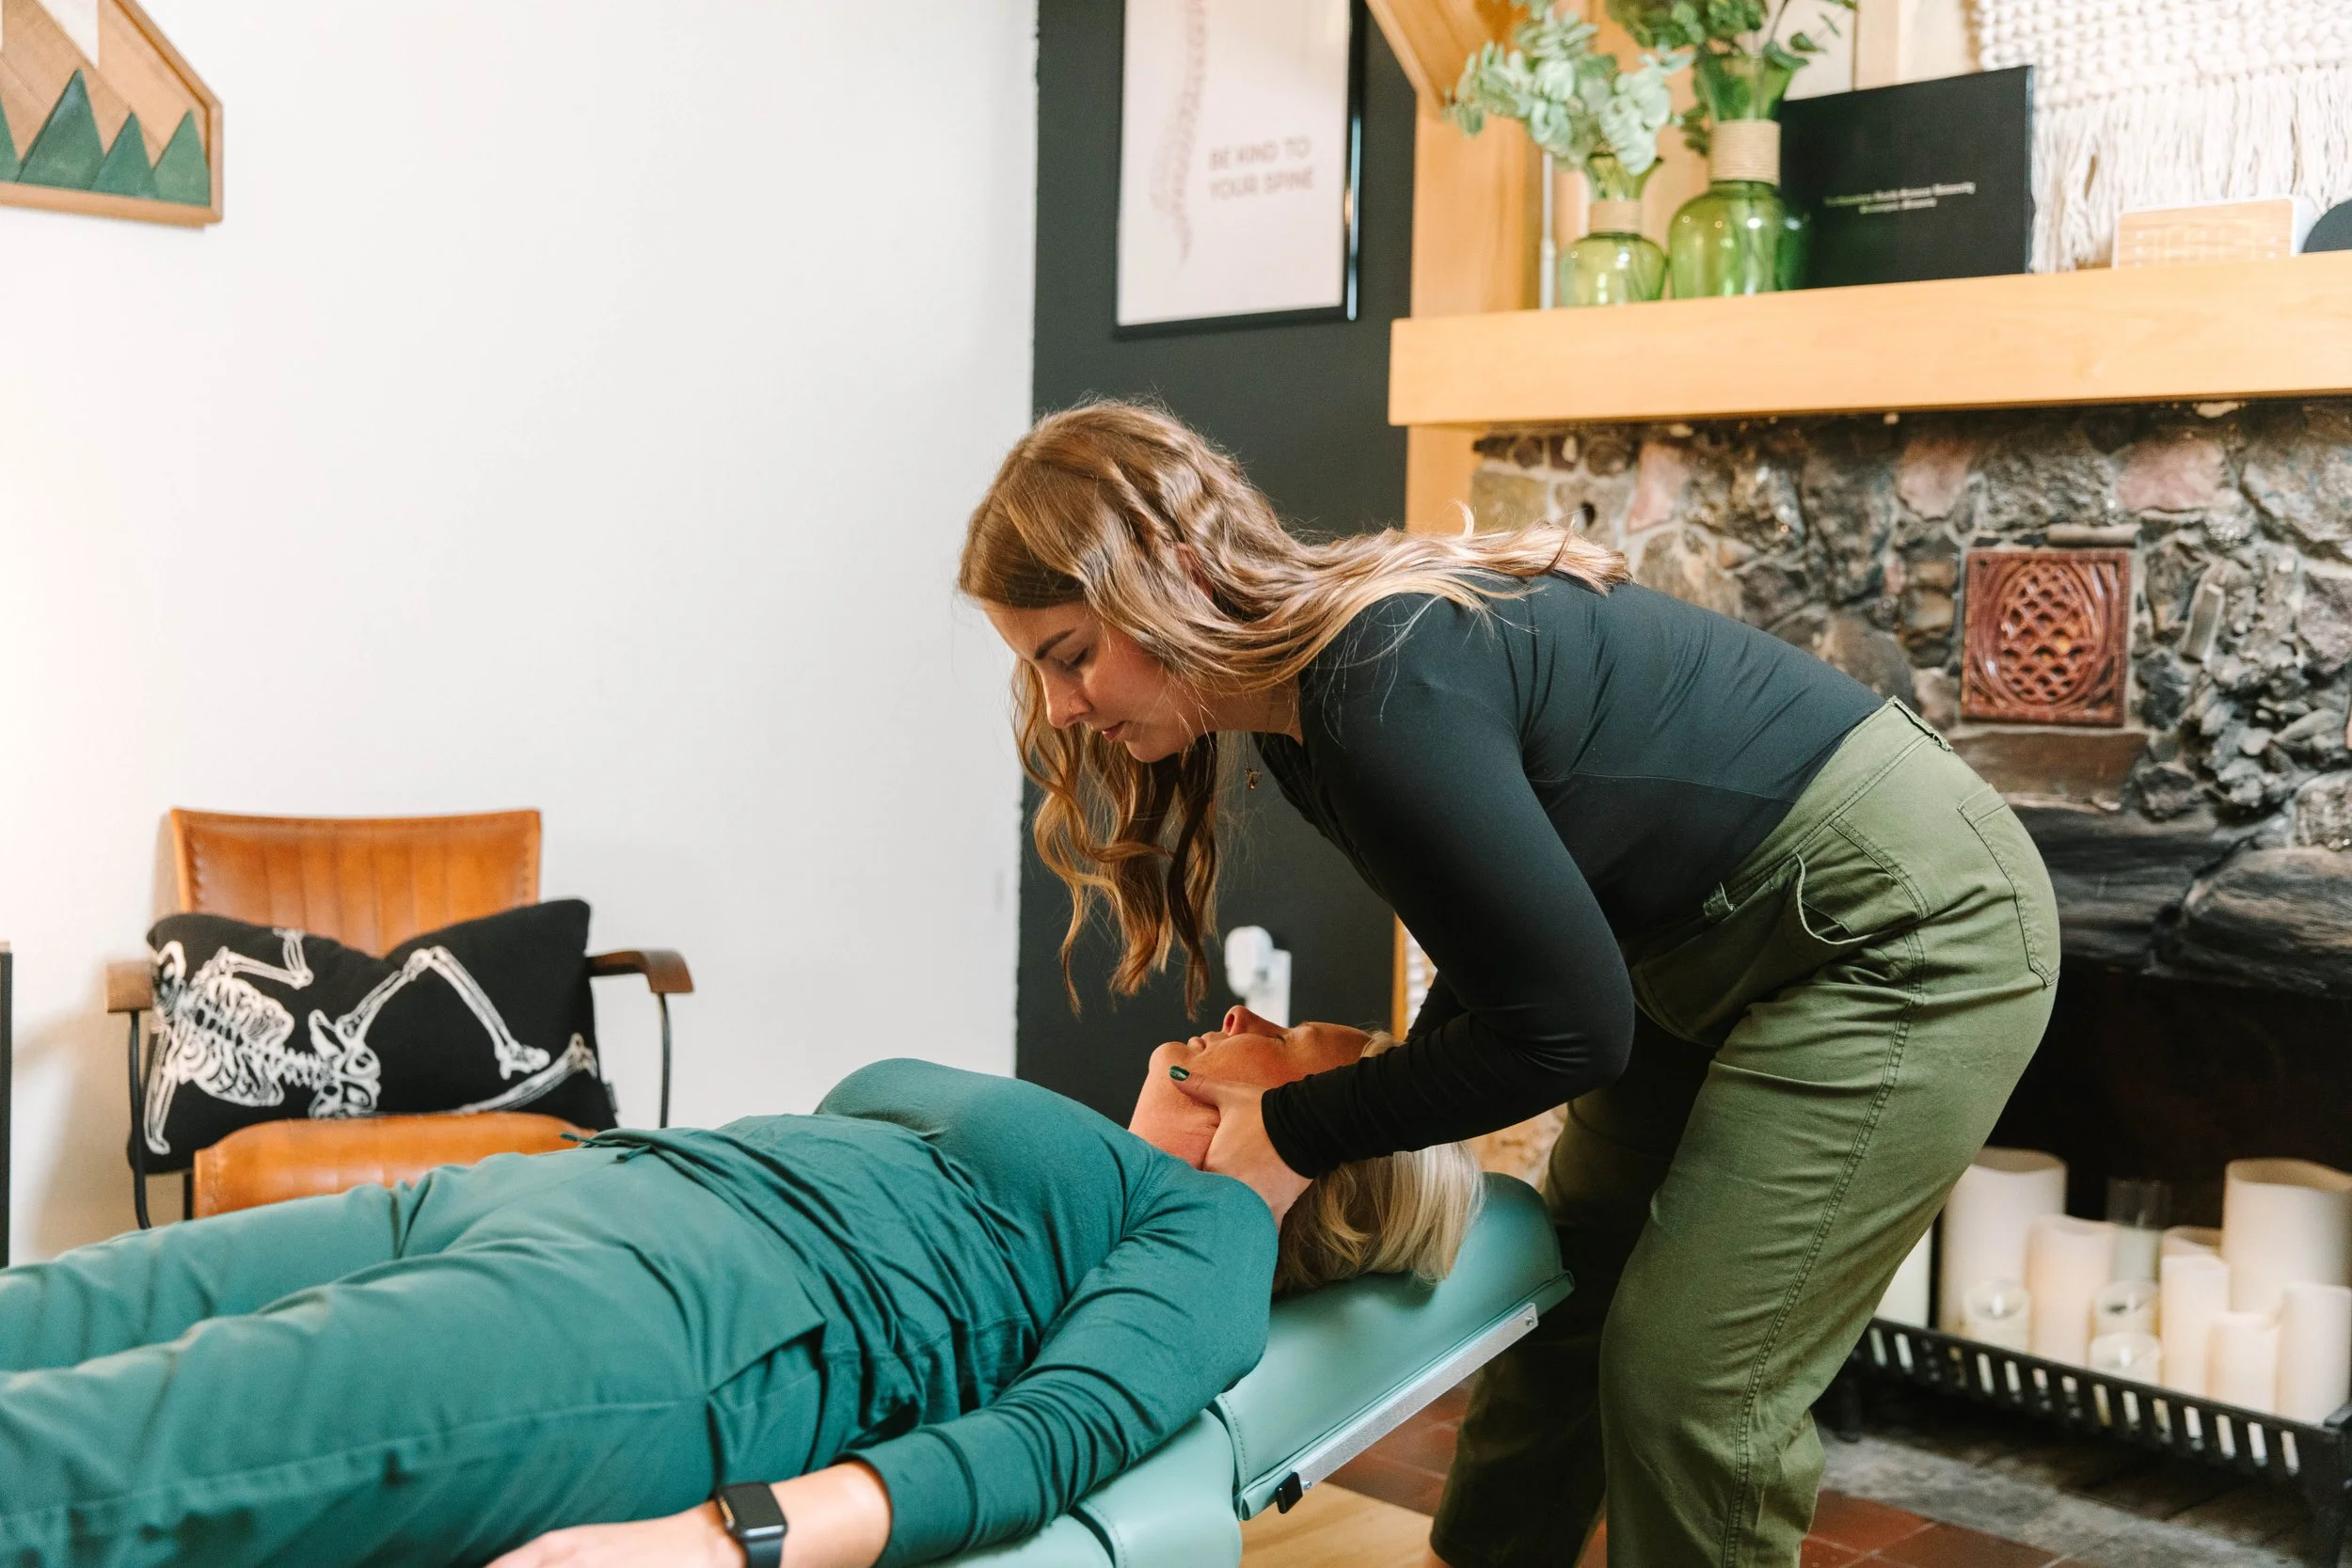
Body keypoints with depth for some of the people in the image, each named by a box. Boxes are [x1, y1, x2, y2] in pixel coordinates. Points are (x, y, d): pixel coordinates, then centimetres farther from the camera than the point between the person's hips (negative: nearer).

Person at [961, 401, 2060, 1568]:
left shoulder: (1383, 694, -30)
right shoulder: (1294, 704, -1)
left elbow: (1568, 1026, -26)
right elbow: (1499, 954, 9)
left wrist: (1300, 1135, -17)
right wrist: (1369, 1088, -6)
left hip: (1910, 931, -9)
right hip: (1716, 946, 9)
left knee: (1688, 1382, -9)